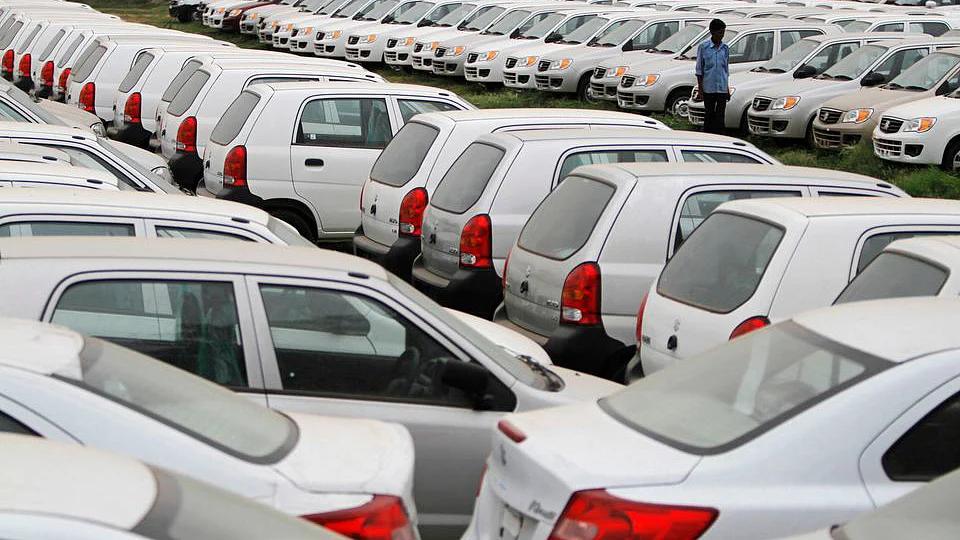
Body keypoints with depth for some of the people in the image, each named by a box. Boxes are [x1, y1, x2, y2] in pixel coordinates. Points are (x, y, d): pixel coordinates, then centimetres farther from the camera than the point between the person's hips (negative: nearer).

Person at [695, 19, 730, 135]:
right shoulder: (703, 47, -3)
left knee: (720, 116, 0)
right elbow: (699, 69, 0)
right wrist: (700, 87, -4)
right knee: (709, 114, 4)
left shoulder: (725, 48, 8)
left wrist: (727, 88, 15)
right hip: (708, 87, -3)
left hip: (722, 87, 3)